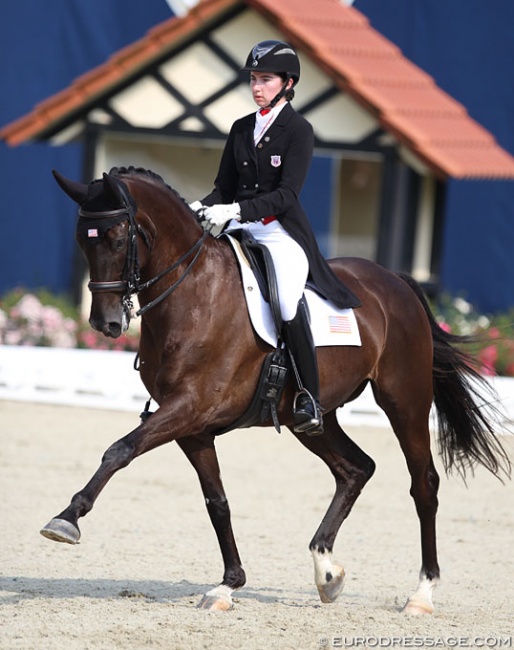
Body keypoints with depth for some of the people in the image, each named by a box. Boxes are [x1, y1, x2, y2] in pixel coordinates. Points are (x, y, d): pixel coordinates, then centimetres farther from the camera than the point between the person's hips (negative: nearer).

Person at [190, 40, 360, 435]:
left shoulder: (298, 130, -4)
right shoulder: (241, 129, 14)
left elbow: (286, 194, -14)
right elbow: (225, 187, 15)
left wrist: (236, 210, -26)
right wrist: (201, 208, -7)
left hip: (283, 232, -6)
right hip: (240, 231, 7)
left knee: (288, 303, -30)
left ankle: (310, 398, -21)